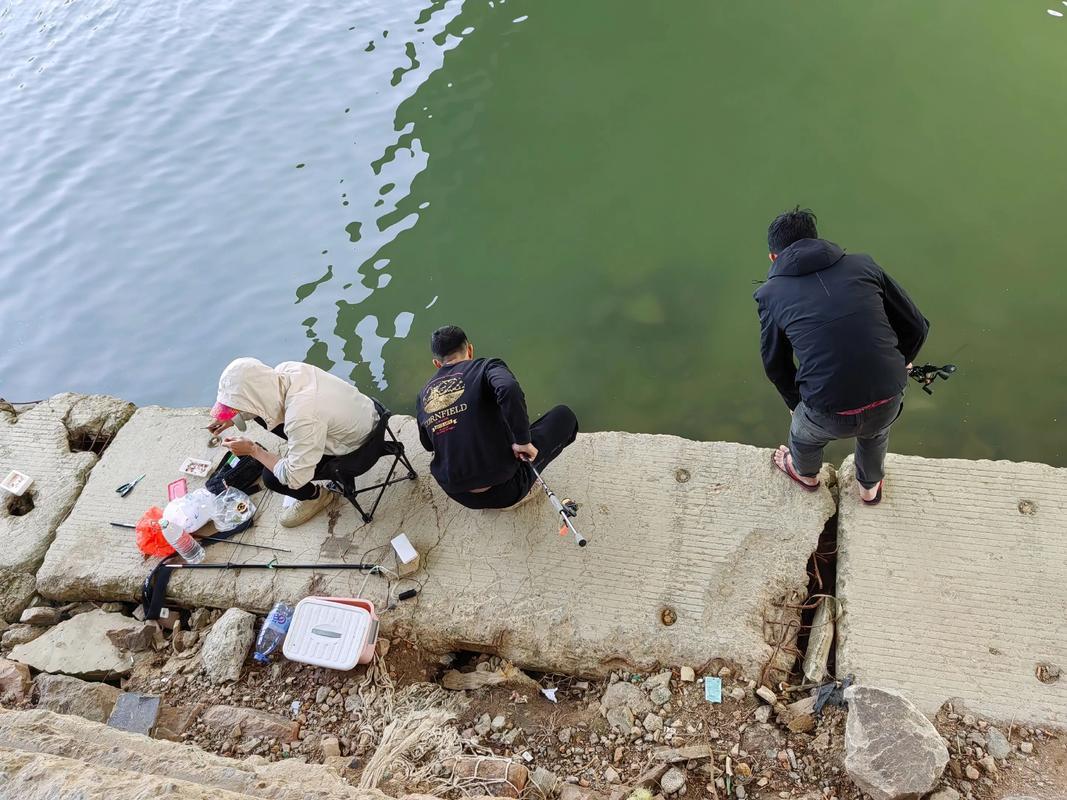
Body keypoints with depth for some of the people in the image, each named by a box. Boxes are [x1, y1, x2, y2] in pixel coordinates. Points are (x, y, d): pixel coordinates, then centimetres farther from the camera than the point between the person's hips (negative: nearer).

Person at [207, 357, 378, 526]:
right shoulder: (285, 369, -19)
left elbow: (294, 478, -27)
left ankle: (316, 496, 16)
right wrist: (234, 418, 1)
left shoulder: (302, 417, -40)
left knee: (272, 478, -12)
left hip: (354, 448, -7)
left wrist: (253, 450, -17)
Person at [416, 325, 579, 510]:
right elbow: (510, 390, -31)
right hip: (503, 490, -6)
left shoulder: (423, 395, 7)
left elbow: (428, 445, 20)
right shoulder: (484, 367, -8)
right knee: (564, 415, 10)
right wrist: (523, 442, -21)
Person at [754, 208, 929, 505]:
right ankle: (870, 487, 65)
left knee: (804, 435, 34)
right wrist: (903, 363, 33)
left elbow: (775, 365, 12)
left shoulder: (771, 293, 3)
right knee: (875, 432, 38)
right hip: (888, 403, 2)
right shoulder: (863, 265, 6)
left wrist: (795, 403, 32)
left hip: (831, 415, -2)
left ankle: (806, 474, 66)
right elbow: (917, 326, 11)